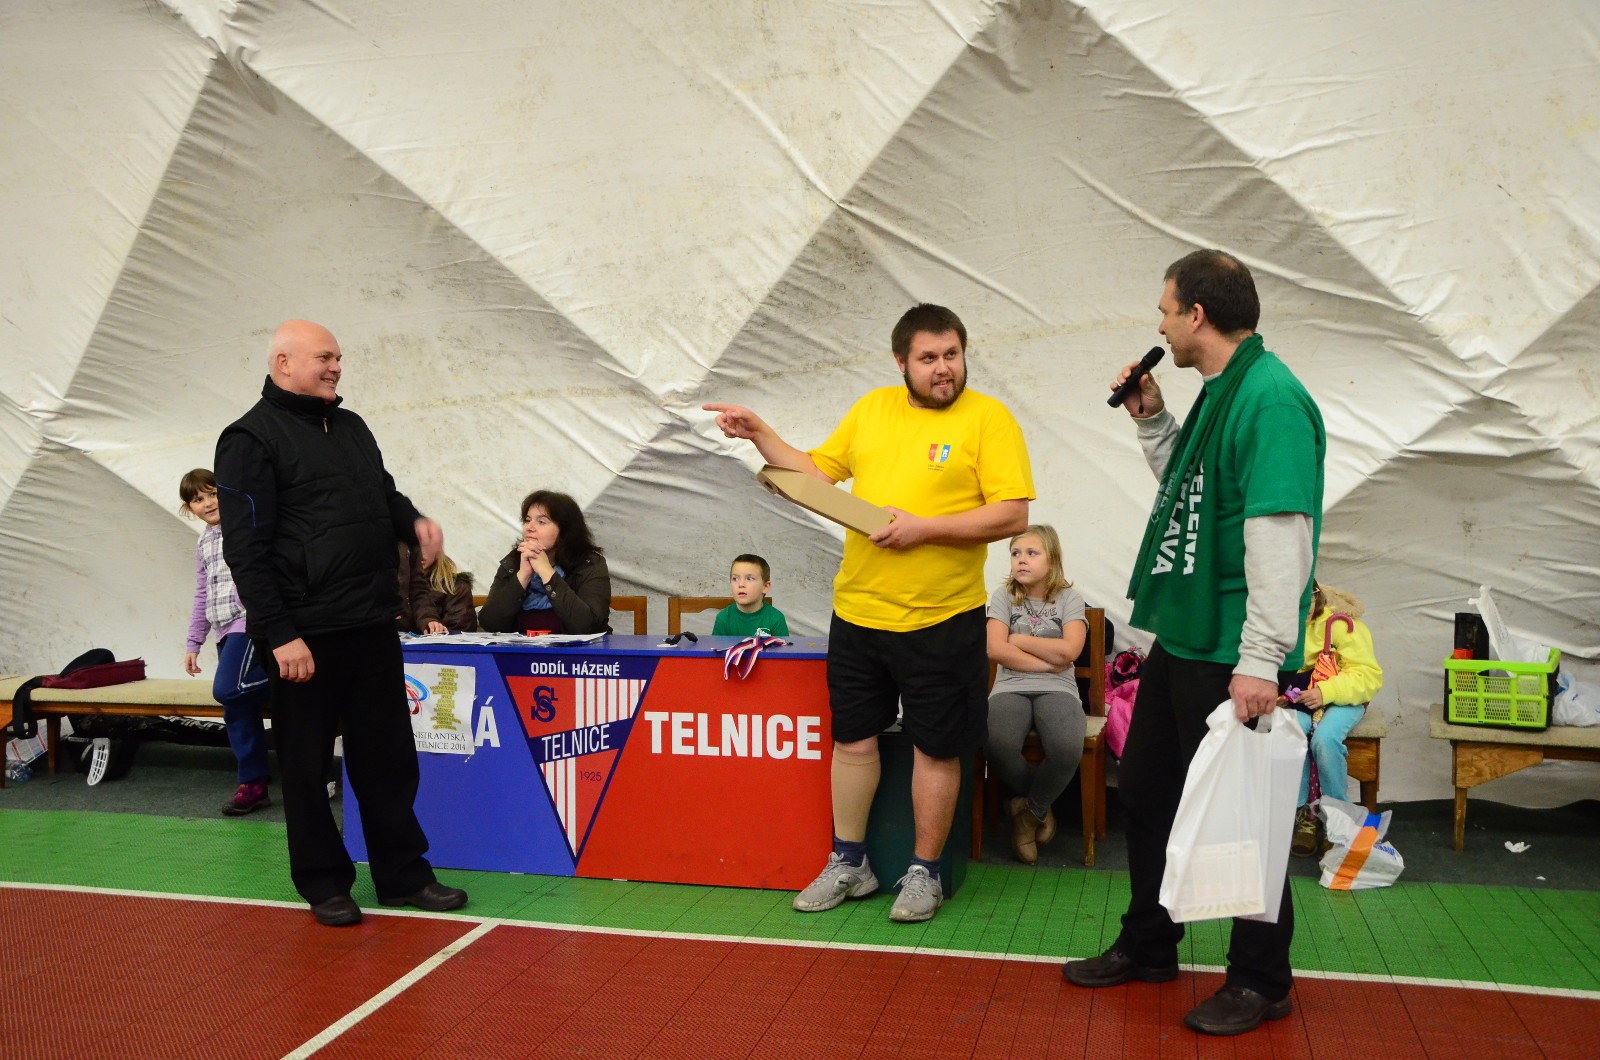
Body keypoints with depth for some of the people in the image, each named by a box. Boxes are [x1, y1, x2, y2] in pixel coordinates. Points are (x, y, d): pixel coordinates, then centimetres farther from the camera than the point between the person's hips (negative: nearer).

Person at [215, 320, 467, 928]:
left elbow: (384, 495, 26)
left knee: (389, 757, 11)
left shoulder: (351, 427, 16)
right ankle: (323, 884, 21)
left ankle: (403, 876, 22)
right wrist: (278, 634, -18)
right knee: (307, 764, 7)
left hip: (373, 627, 7)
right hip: (303, 635, -7)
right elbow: (246, 550, -12)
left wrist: (413, 522, 2)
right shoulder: (252, 439, -6)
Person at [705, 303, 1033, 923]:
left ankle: (924, 872, 24)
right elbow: (816, 472, 16)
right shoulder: (871, 409, 9)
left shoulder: (988, 419, -7)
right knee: (853, 737, 13)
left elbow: (1012, 515, -14)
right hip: (857, 611, 5)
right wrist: (758, 434, 6)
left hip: (940, 619, -5)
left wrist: (924, 526, -20)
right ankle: (848, 864, 29)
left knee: (935, 748, 7)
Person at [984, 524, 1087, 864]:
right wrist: (1048, 661, -8)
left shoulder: (1069, 597, 7)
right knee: (998, 745, -33)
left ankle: (1030, 810, 0)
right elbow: (996, 650, -5)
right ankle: (1040, 807, 1)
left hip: (1057, 689, 0)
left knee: (1067, 748, -34)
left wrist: (1018, 639, -3)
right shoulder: (1004, 595, 8)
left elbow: (1069, 650, -9)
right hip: (1011, 687, 1)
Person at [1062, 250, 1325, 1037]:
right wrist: (1152, 422, 11)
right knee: (1146, 791, 18)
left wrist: (1260, 661, -27)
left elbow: (1280, 535, -25)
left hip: (1230, 657, -10)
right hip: (1181, 640, 10)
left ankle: (1261, 981, 23)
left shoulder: (1271, 398, -19)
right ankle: (1148, 947, 35)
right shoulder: (1220, 391, 12)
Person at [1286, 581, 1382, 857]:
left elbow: (1370, 675, -17)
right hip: (1300, 700, 4)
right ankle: (1303, 814, -14)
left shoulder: (1340, 624, -15)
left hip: (1342, 699, -4)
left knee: (1324, 739, -34)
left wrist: (1326, 691, -31)